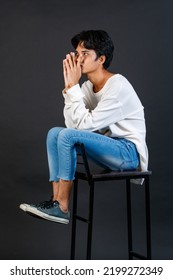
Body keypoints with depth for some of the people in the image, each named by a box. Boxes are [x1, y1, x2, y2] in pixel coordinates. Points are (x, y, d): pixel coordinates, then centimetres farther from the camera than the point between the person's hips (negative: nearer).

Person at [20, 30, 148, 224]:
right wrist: (69, 86, -11)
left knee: (68, 136, -24)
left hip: (129, 152, -8)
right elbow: (72, 124, -5)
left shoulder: (118, 86, -19)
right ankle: (56, 201, -7)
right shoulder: (87, 86, 5)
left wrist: (73, 86, -20)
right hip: (110, 147, 8)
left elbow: (85, 124, -23)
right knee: (55, 133, -4)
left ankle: (62, 208, -15)